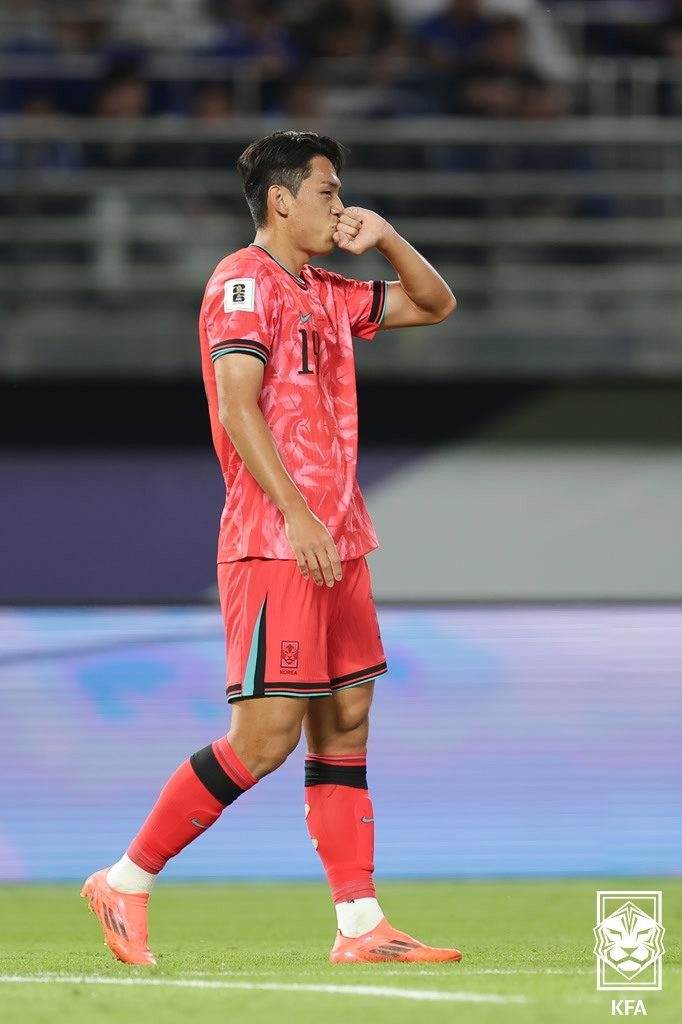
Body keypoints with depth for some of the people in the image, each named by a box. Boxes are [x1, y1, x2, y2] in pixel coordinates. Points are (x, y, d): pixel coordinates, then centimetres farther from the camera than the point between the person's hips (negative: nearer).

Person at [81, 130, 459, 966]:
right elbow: (238, 405, -17)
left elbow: (433, 304, 31)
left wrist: (386, 240, 12)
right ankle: (126, 882, -1)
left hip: (332, 543, 9)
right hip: (274, 545, -9)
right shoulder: (245, 281, -7)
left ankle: (361, 925, 4)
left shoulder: (327, 294, 18)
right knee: (265, 735, -11)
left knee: (344, 725, 5)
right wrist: (297, 515, -23)